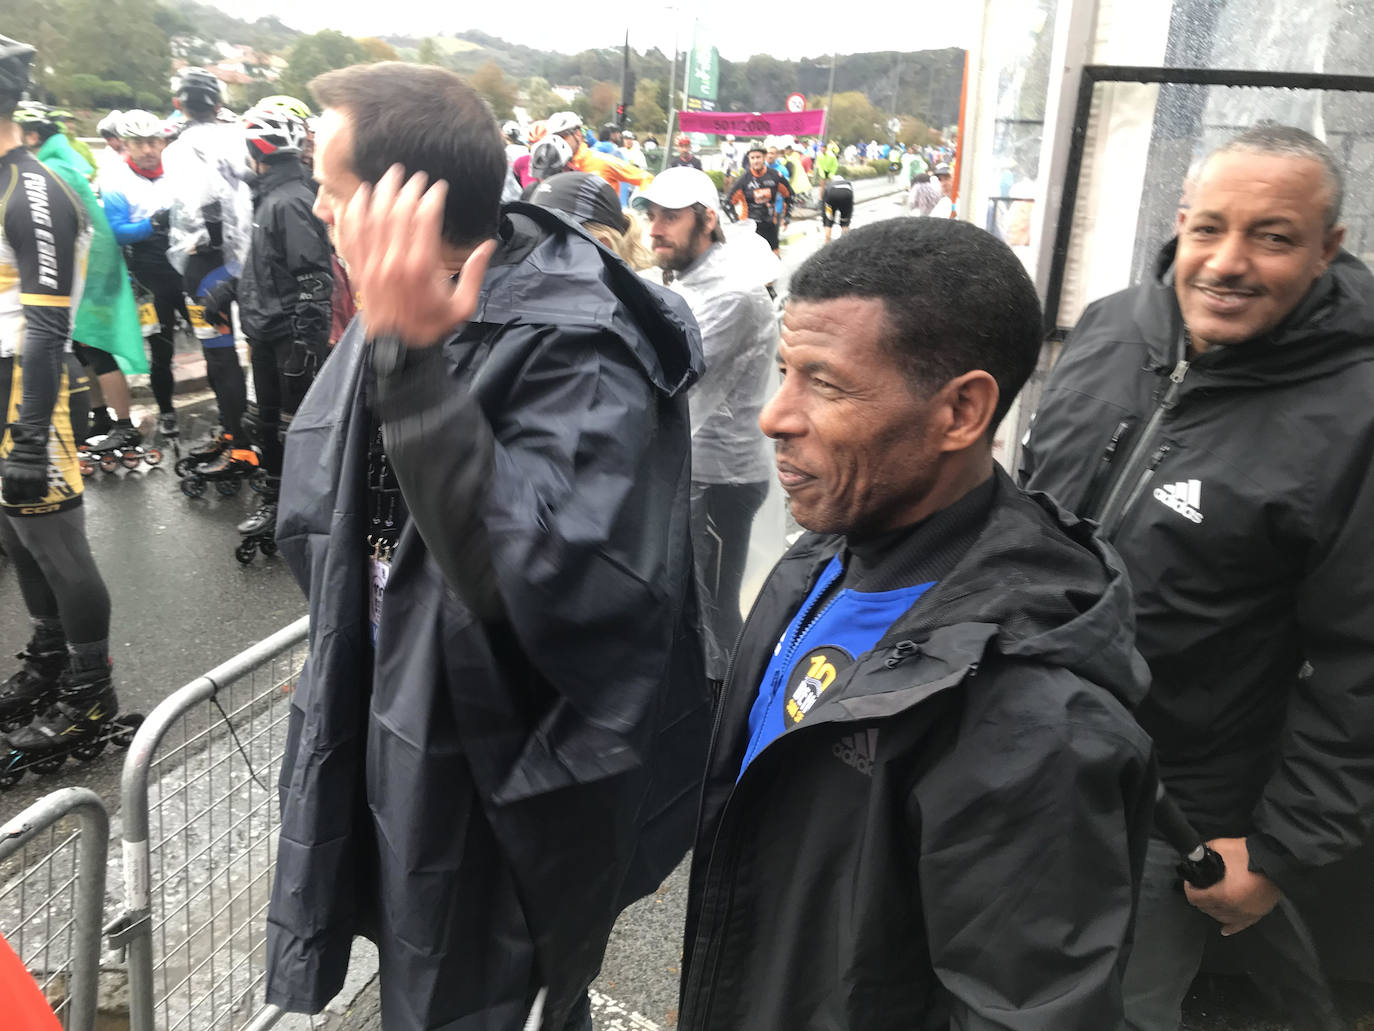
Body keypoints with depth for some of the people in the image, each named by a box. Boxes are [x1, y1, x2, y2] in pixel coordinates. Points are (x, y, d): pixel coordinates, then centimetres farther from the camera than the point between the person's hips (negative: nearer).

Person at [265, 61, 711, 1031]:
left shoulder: (577, 351, -25)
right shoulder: (407, 307, 0)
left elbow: (538, 586, -39)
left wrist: (410, 362, -39)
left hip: (506, 800, -8)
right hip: (399, 754, 8)